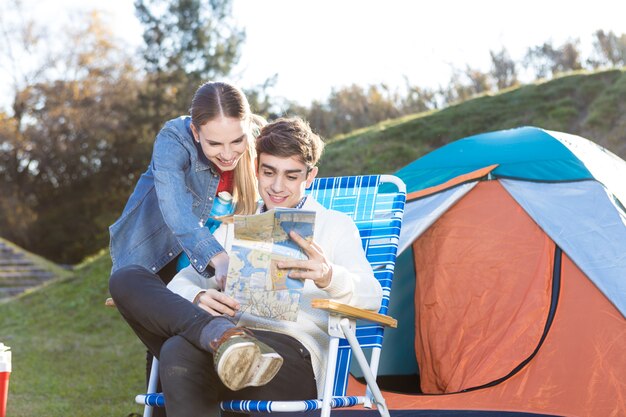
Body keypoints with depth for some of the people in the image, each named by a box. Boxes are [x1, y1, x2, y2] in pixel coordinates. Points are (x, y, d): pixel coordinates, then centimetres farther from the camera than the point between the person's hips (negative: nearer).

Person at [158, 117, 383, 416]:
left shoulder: (335, 226, 17)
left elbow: (371, 297, -1)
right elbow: (185, 281, 19)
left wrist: (329, 277, -26)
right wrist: (198, 298, -8)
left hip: (295, 349, -5)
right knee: (177, 352, -35)